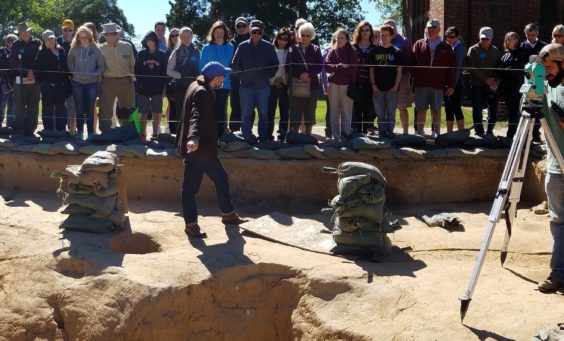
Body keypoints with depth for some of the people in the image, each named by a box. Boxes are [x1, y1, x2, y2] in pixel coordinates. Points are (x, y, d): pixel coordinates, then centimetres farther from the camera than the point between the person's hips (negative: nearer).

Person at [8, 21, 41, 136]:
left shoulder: (37, 43, 6)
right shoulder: (16, 45, 3)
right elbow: (12, 63, -1)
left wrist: (33, 72, -9)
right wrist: (27, 72, -8)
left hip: (35, 80, 1)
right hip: (20, 80, -1)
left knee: (33, 108, 5)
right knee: (19, 107, -2)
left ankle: (30, 130, 12)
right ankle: (19, 131, 2)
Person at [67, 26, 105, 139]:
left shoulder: (95, 49, -3)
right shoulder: (74, 49, 1)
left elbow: (101, 66, 2)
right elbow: (69, 63, 11)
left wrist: (94, 74, -13)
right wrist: (74, 73, -5)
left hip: (92, 84, -1)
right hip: (77, 83, 1)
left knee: (90, 110, 3)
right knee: (79, 109, 5)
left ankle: (91, 133, 9)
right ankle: (80, 133, 13)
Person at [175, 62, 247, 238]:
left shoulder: (198, 88, 11)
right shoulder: (202, 93, -20)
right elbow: (197, 117, -38)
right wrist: (194, 137, -52)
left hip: (204, 148, 11)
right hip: (197, 148, -11)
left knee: (221, 178, 17)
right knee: (191, 186, -1)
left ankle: (228, 214, 29)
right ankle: (191, 224, 7)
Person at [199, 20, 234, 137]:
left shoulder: (229, 47, 2)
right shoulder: (207, 48, 5)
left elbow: (227, 62, -9)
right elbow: (202, 66, 5)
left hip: (224, 83, 0)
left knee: (221, 110, 3)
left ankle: (220, 135, 8)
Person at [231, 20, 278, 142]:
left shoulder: (269, 47, 4)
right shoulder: (242, 46, 4)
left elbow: (275, 65, 9)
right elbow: (235, 65, 6)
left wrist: (267, 77, 0)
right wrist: (242, 76, -3)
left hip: (263, 86, 0)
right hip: (246, 86, 0)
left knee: (263, 114, 5)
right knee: (246, 114, 0)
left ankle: (263, 139, 13)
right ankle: (247, 138, 7)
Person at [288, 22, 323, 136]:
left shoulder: (316, 49, 9)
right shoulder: (293, 49, 6)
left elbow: (319, 66, 0)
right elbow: (290, 67, -1)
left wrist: (308, 74, -14)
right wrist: (300, 75, -15)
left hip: (312, 85, 1)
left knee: (310, 112, 5)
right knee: (295, 112, -5)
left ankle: (308, 135, 12)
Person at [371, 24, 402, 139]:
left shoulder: (396, 52, 3)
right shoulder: (375, 51, 7)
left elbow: (399, 71, 2)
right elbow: (371, 70, 9)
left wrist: (396, 86, -8)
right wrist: (373, 84, -2)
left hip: (392, 89, -1)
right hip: (378, 88, 1)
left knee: (391, 113, 4)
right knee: (380, 114, 4)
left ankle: (390, 133, 11)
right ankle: (382, 133, 11)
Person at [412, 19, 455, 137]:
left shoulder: (446, 47, 7)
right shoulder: (419, 44, 9)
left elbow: (451, 68, 4)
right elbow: (413, 63, 5)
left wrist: (451, 85, -1)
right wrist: (413, 79, -4)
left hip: (438, 84, -1)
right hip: (421, 84, 1)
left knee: (436, 110, 5)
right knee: (421, 109, 5)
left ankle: (436, 133, 13)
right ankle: (420, 133, 12)